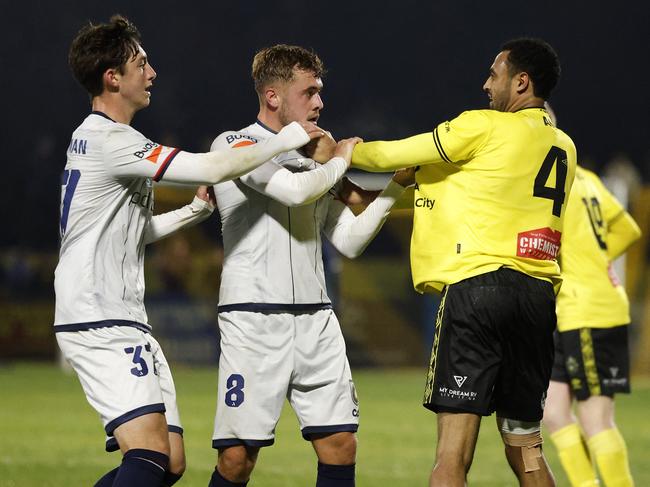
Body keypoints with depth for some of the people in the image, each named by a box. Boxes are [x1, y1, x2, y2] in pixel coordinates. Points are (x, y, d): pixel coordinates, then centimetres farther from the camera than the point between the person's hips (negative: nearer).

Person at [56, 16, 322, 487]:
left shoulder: (96, 137, 20)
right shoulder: (109, 140, -13)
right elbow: (211, 168, -20)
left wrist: (196, 210, 16)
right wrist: (285, 140, -8)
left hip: (125, 321, 10)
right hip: (101, 324, -10)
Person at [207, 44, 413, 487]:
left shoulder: (313, 163, 19)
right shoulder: (235, 145, -1)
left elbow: (349, 241, 15)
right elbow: (295, 191, -17)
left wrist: (395, 187, 7)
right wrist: (338, 162, 1)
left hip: (316, 318, 6)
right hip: (254, 318, -6)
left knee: (340, 446, -2)